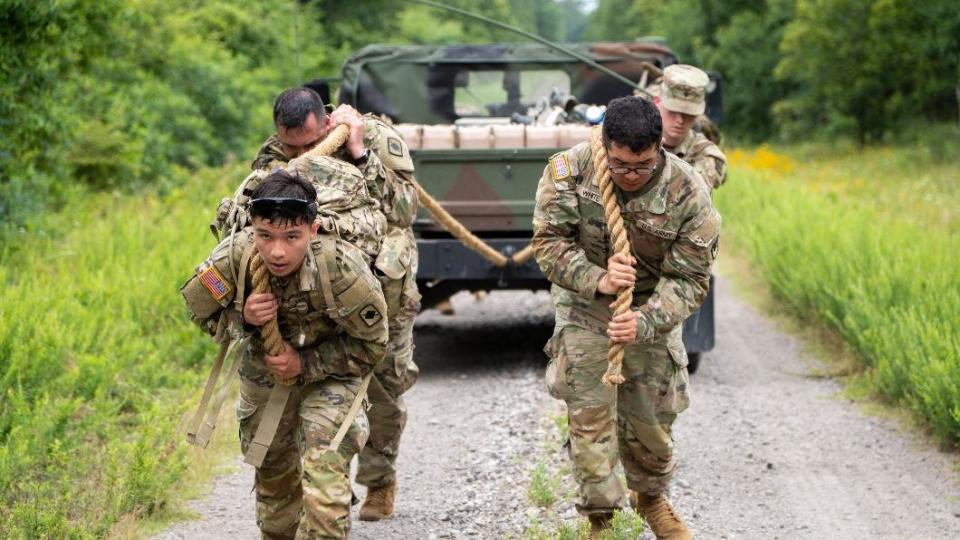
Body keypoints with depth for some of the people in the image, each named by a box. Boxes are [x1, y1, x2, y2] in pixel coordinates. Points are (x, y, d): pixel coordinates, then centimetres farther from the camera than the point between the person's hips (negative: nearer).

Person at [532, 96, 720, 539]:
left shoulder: (689, 194, -21)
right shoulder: (570, 170, -19)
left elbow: (689, 279, -17)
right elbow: (549, 240, -15)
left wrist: (645, 322, -33)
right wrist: (597, 281, -30)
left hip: (652, 308, 1)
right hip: (585, 303, 0)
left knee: (651, 421, 10)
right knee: (590, 415, -9)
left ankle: (650, 498, 38)